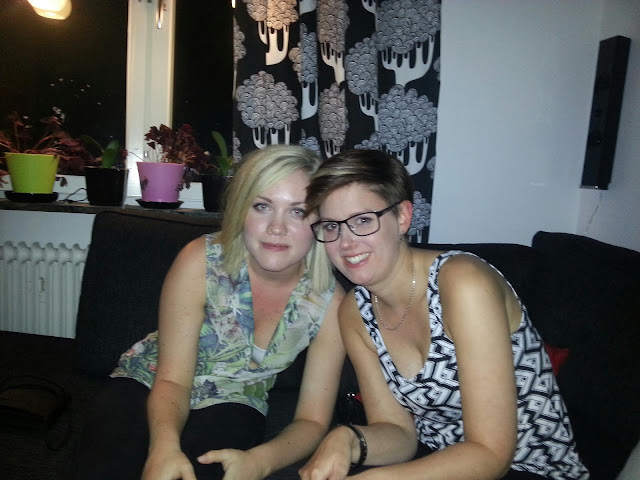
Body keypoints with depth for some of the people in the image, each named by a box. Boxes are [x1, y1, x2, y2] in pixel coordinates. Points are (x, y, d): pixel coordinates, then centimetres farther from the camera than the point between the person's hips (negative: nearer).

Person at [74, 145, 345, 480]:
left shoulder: (328, 301, -18)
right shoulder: (201, 261, -21)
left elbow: (312, 420, -13)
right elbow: (172, 380, -17)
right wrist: (165, 444, -38)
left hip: (230, 405, 1)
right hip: (147, 386, 0)